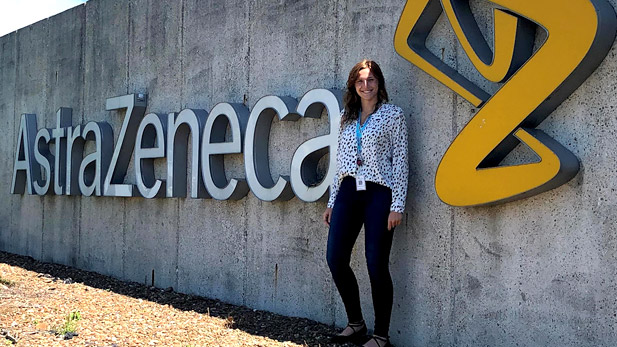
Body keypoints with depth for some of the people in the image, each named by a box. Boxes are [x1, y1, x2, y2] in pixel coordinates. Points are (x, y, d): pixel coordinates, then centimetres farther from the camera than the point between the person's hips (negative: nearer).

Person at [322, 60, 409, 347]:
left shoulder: (393, 115, 1)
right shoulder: (346, 117, 15)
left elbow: (400, 161, -4)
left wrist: (397, 205, -10)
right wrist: (332, 202, 14)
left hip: (379, 193, -5)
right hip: (348, 191, 5)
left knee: (376, 266, -4)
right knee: (336, 260, -1)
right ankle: (355, 324, 17)